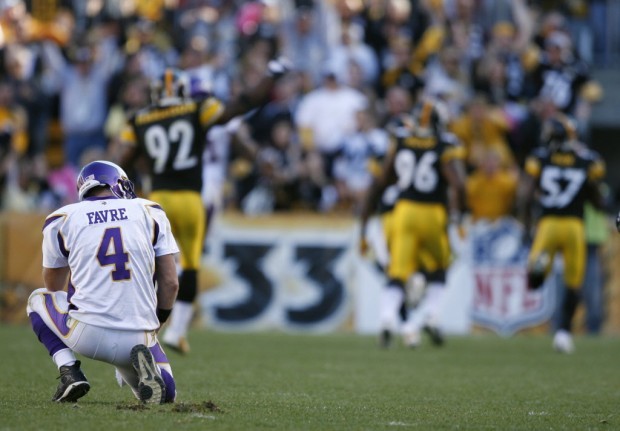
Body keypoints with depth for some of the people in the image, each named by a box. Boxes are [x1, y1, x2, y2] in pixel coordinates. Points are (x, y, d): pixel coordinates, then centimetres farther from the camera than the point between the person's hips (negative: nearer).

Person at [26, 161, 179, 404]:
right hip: (139, 336, 1)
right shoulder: (150, 213, 10)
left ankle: (69, 372, 6)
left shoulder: (62, 220, 8)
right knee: (165, 393, 27)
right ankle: (143, 361, -10)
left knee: (38, 300, 29)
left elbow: (53, 289, 22)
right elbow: (170, 283, 8)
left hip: (88, 336, -1)